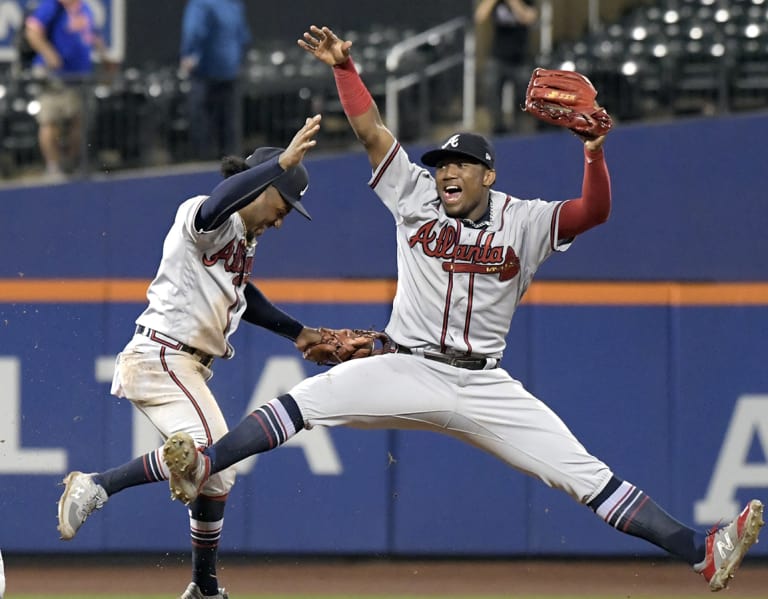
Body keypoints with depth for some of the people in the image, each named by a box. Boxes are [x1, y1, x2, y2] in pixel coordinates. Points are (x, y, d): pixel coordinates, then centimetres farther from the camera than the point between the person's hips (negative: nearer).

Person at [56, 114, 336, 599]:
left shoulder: (245, 239, 17)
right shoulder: (204, 219, -12)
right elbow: (217, 203, -38)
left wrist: (296, 332, 33)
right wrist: (284, 162, -43)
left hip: (191, 368, 10)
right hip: (160, 356, -10)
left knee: (216, 476, 13)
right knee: (208, 450, -29)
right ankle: (95, 486, -21)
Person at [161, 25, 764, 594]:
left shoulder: (525, 222, 2)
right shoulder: (415, 198, 6)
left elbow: (595, 212, -12)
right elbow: (371, 129, 4)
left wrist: (594, 154, -28)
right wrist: (344, 67, -4)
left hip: (485, 386, -1)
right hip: (408, 373, 1)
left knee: (587, 474, -10)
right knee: (309, 399, -23)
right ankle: (203, 467, -28)